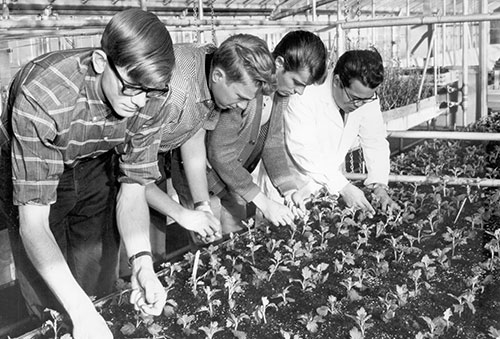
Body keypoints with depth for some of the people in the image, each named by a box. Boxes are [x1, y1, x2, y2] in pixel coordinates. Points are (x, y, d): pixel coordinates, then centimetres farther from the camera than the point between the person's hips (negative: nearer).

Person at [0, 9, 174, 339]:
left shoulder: (148, 102, -26)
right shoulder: (42, 97, -41)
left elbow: (133, 190, -17)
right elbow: (33, 222, -40)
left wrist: (143, 262, -35)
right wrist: (81, 311, -49)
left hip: (93, 169, 3)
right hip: (30, 171, -3)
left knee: (101, 282, 8)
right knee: (49, 297, 3)